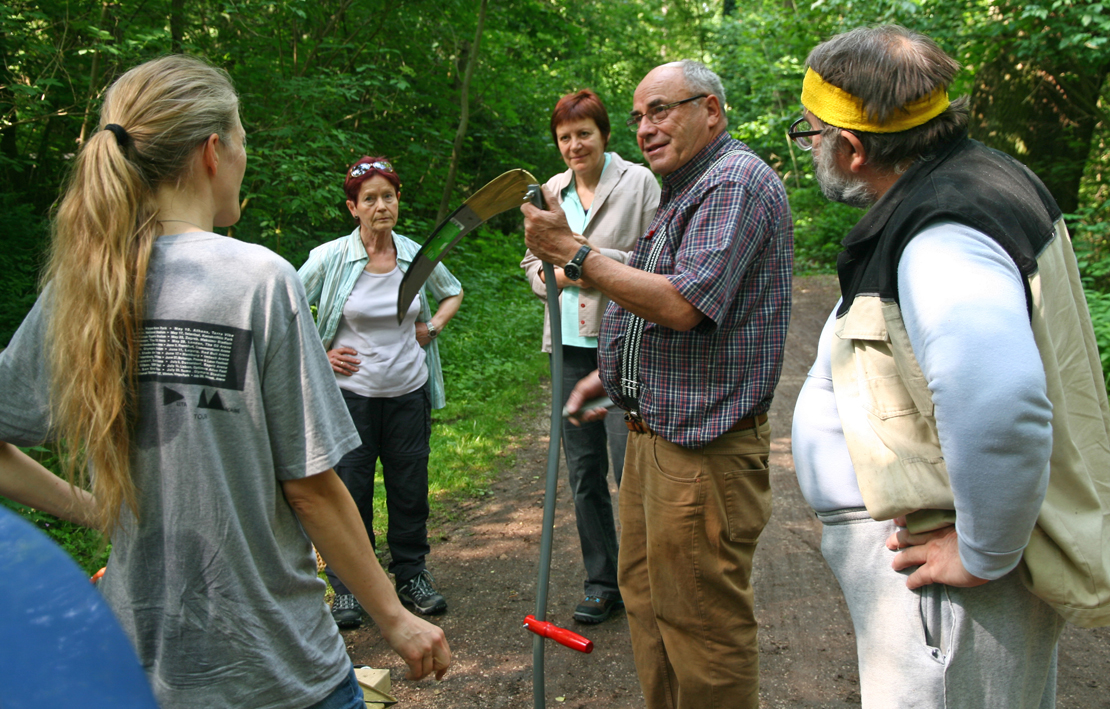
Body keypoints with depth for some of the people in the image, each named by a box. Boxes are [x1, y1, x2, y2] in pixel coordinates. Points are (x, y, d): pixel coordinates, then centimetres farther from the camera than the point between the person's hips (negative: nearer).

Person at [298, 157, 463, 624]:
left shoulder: (417, 256, 2)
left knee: (410, 489, 10)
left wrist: (433, 327, 6)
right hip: (351, 393, -2)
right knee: (350, 491, 5)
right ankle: (347, 586, 22)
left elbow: (454, 293, 21)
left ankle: (412, 574, 30)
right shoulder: (331, 258, -8)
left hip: (409, 392, 3)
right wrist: (319, 354, -6)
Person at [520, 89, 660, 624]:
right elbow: (532, 263, 18)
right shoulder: (551, 192, 13)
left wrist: (598, 259, -17)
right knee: (583, 470, 11)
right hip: (571, 344, 6)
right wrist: (555, 273, -3)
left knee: (631, 465, -8)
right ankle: (602, 583, 25)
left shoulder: (638, 183, -3)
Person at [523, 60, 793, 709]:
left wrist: (572, 251, -22)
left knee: (701, 622, 0)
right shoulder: (683, 190, 19)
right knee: (645, 592, 20)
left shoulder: (736, 181, -15)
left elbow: (682, 305, -26)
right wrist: (615, 372, 20)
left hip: (704, 450, -11)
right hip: (656, 433, 11)